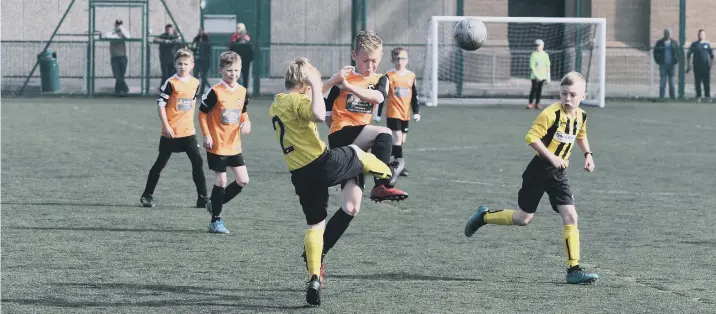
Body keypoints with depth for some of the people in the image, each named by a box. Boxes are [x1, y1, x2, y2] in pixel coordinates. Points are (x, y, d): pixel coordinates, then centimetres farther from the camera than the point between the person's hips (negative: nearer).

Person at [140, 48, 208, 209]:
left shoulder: (195, 83, 6)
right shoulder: (171, 83, -11)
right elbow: (161, 104, -11)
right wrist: (166, 126, -16)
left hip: (188, 131, 4)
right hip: (171, 132, -4)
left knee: (197, 162, -3)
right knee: (161, 163, 5)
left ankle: (202, 198, 3)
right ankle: (147, 195, 17)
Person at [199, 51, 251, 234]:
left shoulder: (242, 92, 4)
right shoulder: (215, 92, -13)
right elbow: (202, 113, -7)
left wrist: (246, 123, -2)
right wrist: (206, 135, -13)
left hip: (234, 145, 6)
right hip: (217, 145, -6)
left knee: (243, 180, 3)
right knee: (221, 181, -2)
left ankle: (214, 204, 22)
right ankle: (216, 220, 10)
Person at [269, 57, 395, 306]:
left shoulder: (275, 106, 14)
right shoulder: (298, 100, -12)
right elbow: (319, 115, -34)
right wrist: (316, 86, -21)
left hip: (300, 176, 7)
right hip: (322, 164, -7)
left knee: (315, 224, 13)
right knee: (356, 153, 24)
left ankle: (314, 279, 2)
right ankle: (387, 176, 49)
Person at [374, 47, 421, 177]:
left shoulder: (411, 76, 7)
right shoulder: (389, 76, -6)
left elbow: (414, 96, 14)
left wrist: (416, 112, 9)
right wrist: (378, 114, -6)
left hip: (405, 114, 5)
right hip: (393, 113, -5)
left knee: (402, 140, 11)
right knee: (397, 139, -12)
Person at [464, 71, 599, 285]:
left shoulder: (580, 116, 3)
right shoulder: (551, 114, -20)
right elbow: (531, 137, -23)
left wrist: (587, 154, 14)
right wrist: (552, 157, -27)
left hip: (558, 174, 5)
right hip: (539, 170, -5)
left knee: (570, 216, -9)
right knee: (524, 217, 6)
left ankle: (574, 270, -9)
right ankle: (484, 216, 32)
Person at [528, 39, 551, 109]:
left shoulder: (545, 55, 7)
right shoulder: (533, 55, -4)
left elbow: (547, 66, 10)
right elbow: (532, 66, -7)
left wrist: (548, 76, 5)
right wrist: (536, 75, -15)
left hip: (543, 75, 3)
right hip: (535, 75, -3)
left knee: (539, 89, 4)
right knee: (534, 89, -8)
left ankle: (537, 104, 7)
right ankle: (530, 103, -4)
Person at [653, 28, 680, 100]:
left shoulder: (674, 43, 8)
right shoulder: (659, 43, 4)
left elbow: (678, 51, 10)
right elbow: (655, 52, 6)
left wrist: (676, 60, -1)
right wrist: (658, 61, -4)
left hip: (671, 64, 2)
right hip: (663, 64, -2)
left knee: (671, 82, 4)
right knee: (662, 81, -3)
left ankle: (672, 96, 7)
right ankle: (661, 96, -2)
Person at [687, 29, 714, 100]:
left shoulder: (707, 44, 8)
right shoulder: (694, 44, 7)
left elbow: (711, 55, 12)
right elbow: (688, 55, 10)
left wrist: (711, 64, 1)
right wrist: (688, 65, 4)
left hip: (706, 67, 0)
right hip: (697, 67, 0)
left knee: (707, 82, -3)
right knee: (697, 82, 0)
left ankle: (707, 96, 2)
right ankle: (698, 96, 7)